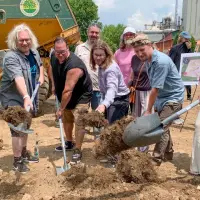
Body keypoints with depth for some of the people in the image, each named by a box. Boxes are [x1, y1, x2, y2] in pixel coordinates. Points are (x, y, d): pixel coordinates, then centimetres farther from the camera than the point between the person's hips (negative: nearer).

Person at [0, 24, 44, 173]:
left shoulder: (34, 52, 1)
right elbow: (18, 78, -41)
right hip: (13, 98, -7)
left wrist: (41, 75, 7)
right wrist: (26, 97, -53)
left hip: (29, 96, 8)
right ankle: (17, 161, 6)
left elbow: (40, 64, 24)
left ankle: (24, 153, 36)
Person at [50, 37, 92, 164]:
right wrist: (54, 86, 9)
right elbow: (53, 70, 16)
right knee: (66, 119, 19)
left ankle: (77, 151, -1)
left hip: (81, 96, -8)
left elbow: (68, 90, -35)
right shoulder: (54, 57, -10)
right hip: (66, 96, 9)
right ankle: (69, 143, 38)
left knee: (79, 122, -13)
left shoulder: (74, 65, -37)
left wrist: (61, 109, -29)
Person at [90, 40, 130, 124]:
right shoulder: (102, 65, 3)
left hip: (119, 100, -9)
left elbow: (112, 88, -43)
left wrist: (104, 104, -58)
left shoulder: (111, 68, -26)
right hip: (112, 99, 9)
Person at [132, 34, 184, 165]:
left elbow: (155, 89, -26)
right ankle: (168, 153, 36)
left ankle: (156, 159, 2)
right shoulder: (148, 60, -1)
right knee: (163, 127, 18)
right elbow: (154, 88, 5)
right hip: (161, 97, 9)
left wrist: (149, 110, -18)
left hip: (173, 97, -9)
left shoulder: (161, 61, -29)